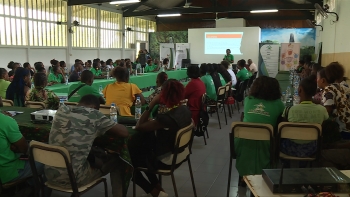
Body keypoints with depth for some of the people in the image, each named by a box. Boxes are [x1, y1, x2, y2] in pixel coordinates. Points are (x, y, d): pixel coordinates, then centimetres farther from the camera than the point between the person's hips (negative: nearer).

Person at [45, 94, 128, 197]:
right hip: (72, 178, -6)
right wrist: (103, 129, 10)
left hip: (50, 174, 6)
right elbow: (124, 132, -8)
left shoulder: (62, 110, 5)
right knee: (115, 159, 16)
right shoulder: (94, 114, -10)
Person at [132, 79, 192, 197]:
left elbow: (139, 127, -22)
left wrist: (151, 105, -23)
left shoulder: (166, 118, -32)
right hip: (182, 153, 8)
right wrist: (152, 122, -1)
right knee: (142, 149, 25)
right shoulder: (185, 110, -7)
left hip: (167, 160, -8)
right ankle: (156, 187, 30)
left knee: (130, 157, 11)